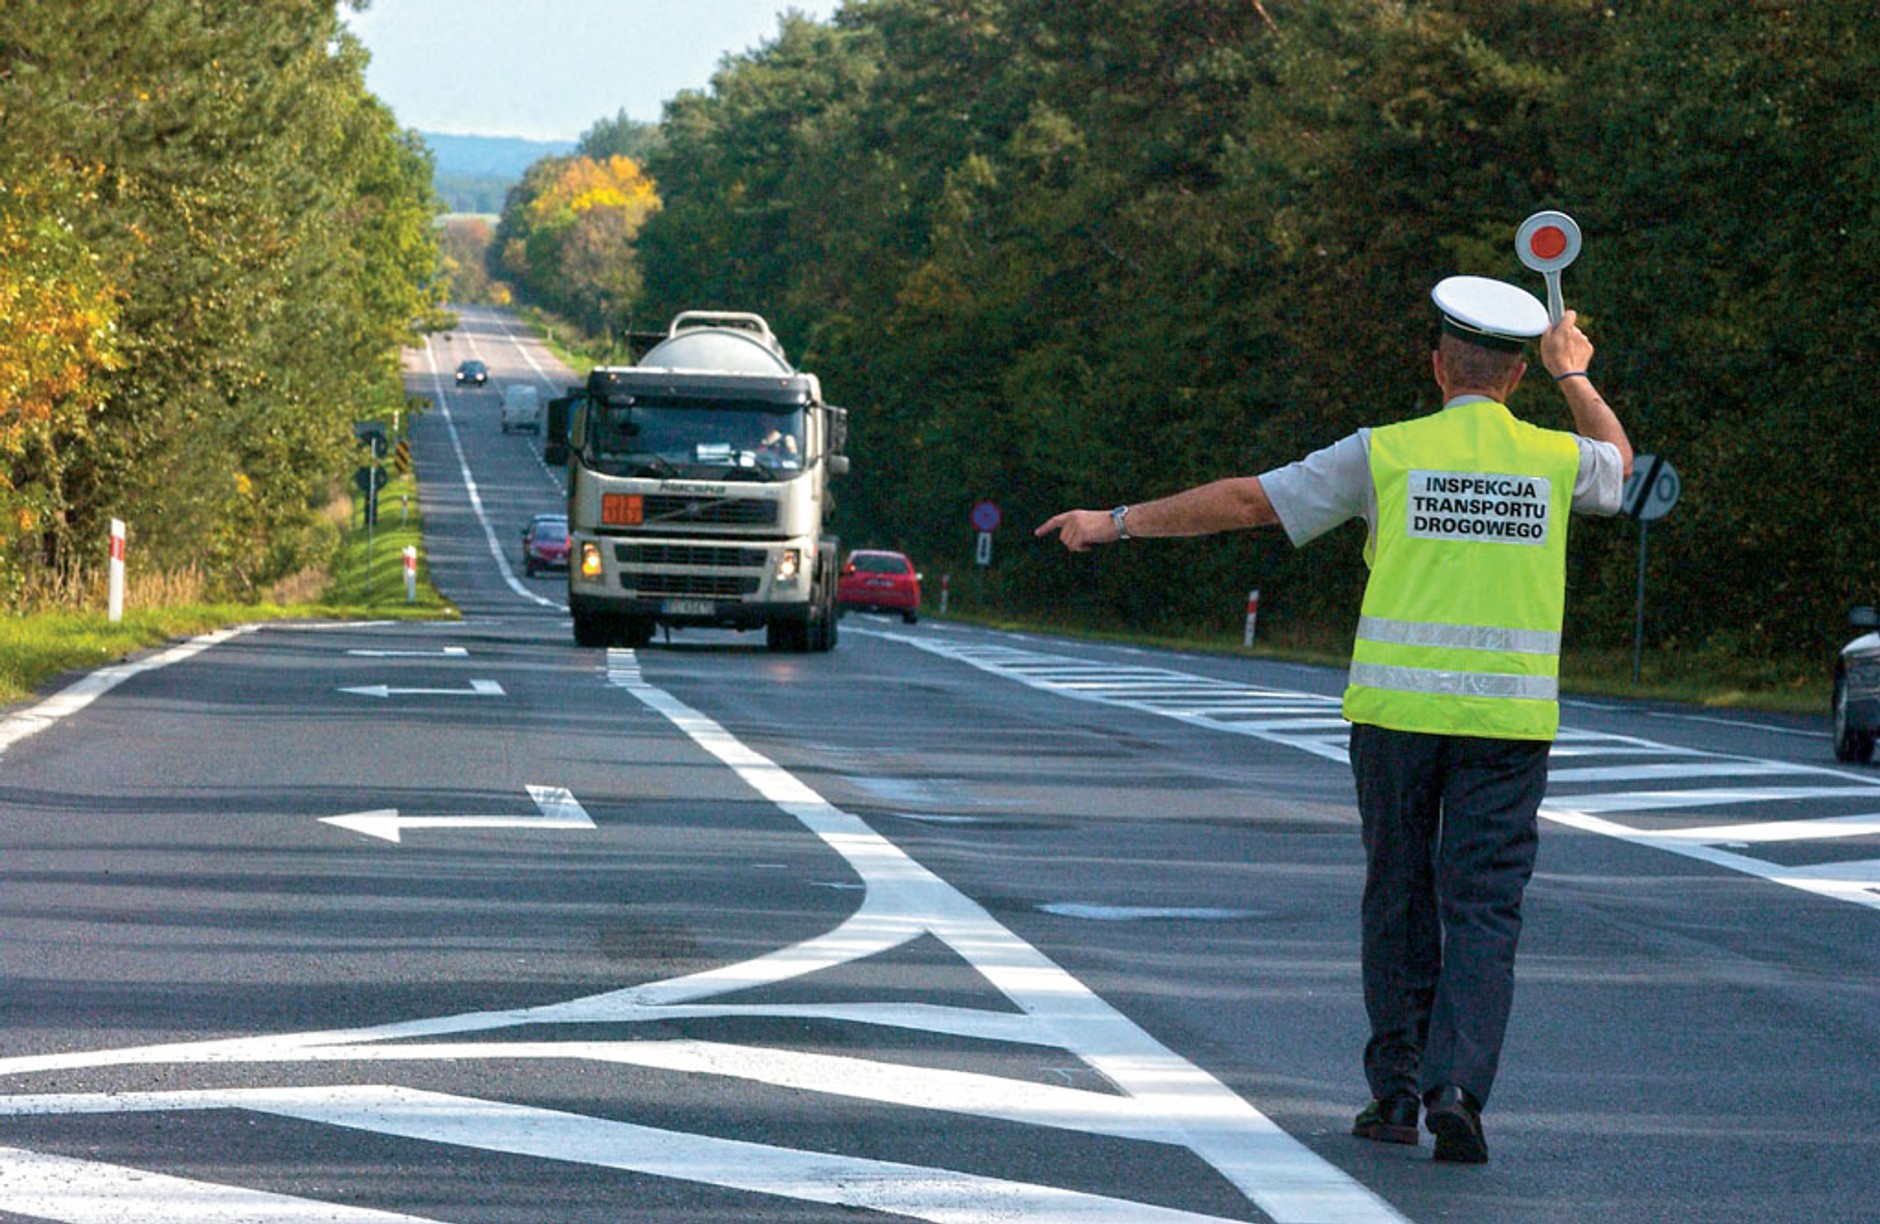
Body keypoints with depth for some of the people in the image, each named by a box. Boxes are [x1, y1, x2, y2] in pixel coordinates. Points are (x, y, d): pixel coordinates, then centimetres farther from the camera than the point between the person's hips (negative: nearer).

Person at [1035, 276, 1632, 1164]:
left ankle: (1395, 1090, 18)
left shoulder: (1387, 453, -1)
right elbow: (1618, 462, 31)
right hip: (1509, 718, 0)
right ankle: (1456, 1088, -16)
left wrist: (1119, 523, 11)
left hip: (1396, 707, 0)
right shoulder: (1556, 457, 5)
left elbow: (1247, 501, 2)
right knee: (1482, 910, 0)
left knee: (1399, 897, 13)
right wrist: (1573, 376, 47)